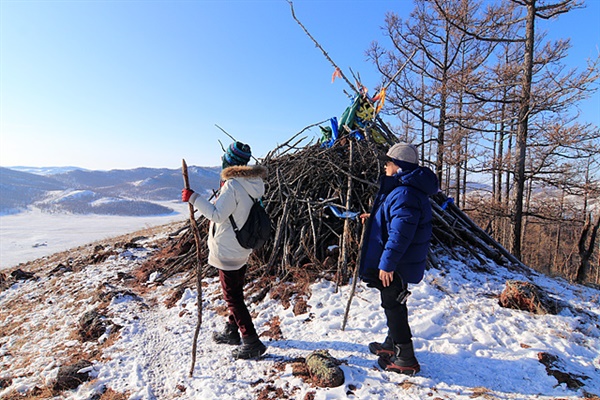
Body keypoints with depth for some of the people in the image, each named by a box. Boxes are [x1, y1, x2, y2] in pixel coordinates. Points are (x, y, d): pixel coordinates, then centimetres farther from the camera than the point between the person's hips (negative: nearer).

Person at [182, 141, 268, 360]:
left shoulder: (232, 186, -24)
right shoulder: (252, 184, 3)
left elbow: (217, 214, -23)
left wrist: (194, 198, -19)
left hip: (227, 251, -9)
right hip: (242, 249, 9)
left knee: (232, 296, 1)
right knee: (235, 292, 22)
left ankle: (251, 343, 7)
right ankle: (231, 331, 39)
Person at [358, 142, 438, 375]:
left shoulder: (404, 193, -24)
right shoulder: (402, 188, 12)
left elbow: (401, 232, -30)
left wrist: (387, 263, -28)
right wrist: (373, 219, 23)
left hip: (396, 265, -11)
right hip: (398, 262, 11)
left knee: (393, 307, 0)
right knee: (394, 305, 23)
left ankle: (406, 360, 12)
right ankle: (392, 345, 40)